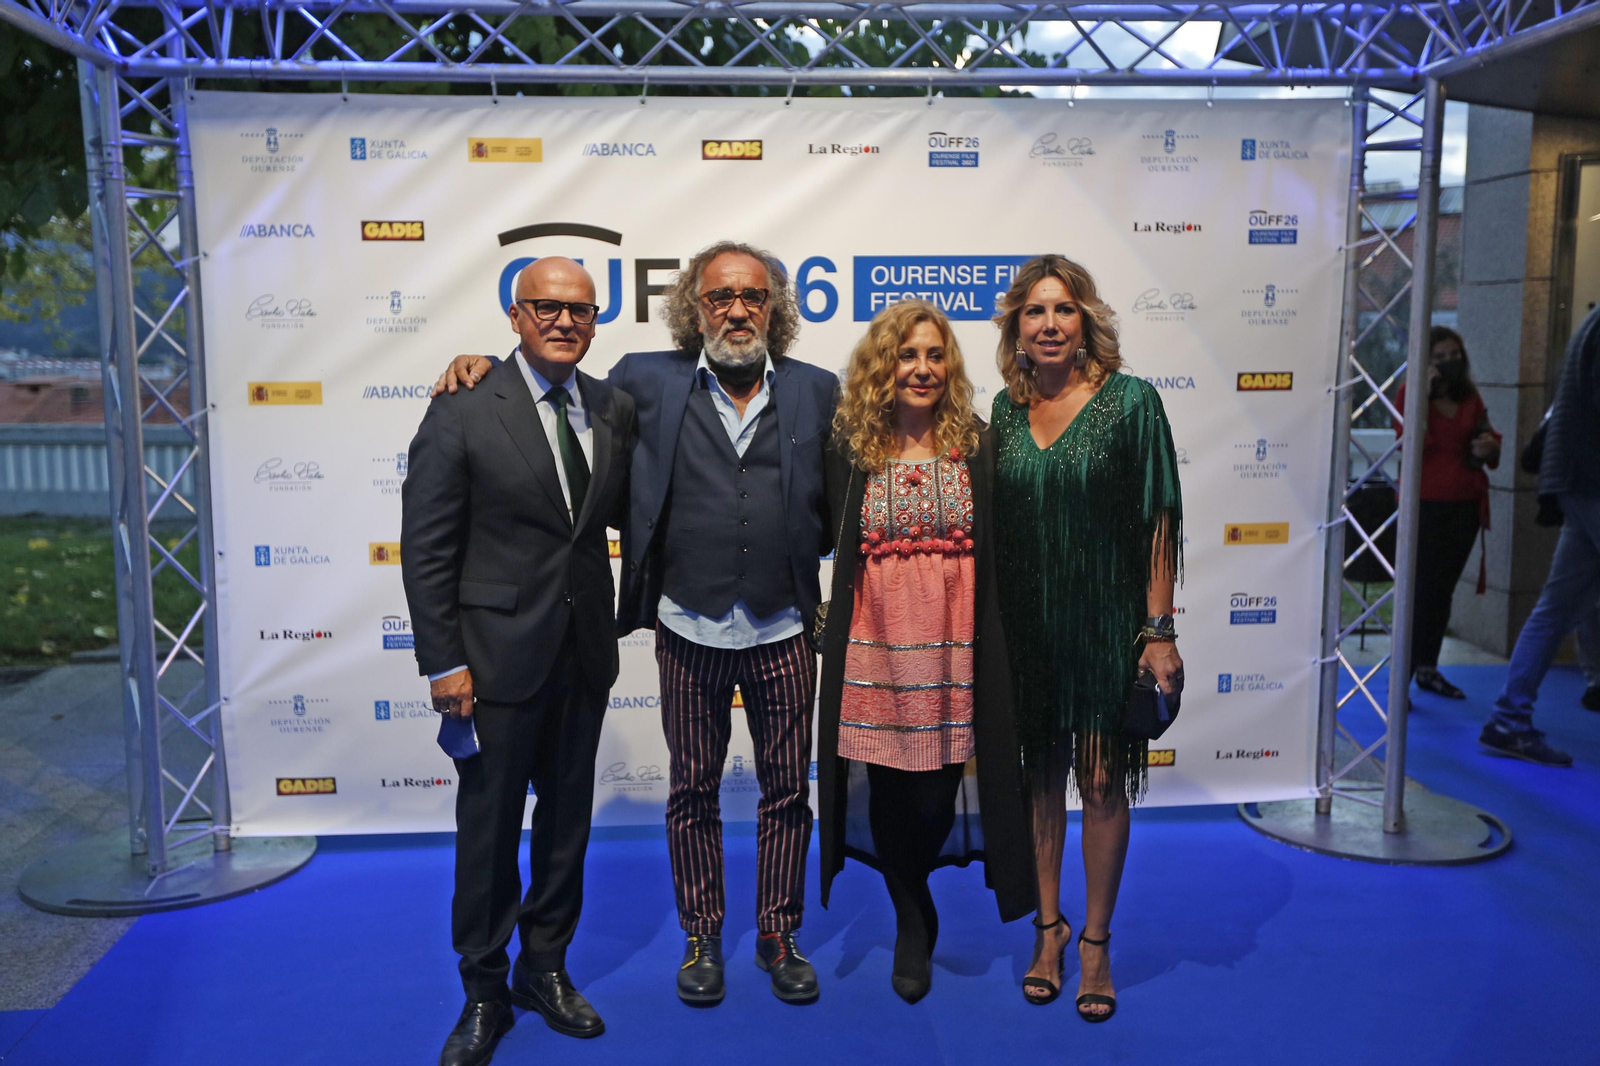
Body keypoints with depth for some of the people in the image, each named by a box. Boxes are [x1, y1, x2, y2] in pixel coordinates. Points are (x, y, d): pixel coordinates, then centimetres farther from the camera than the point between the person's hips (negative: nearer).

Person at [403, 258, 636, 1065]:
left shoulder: (614, 408, 4)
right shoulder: (463, 410, -10)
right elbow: (425, 546, -10)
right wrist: (441, 662, -13)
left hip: (584, 652, 5)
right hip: (499, 652, -4)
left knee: (567, 816, 16)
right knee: (489, 825, 8)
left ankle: (546, 968, 37)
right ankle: (484, 993, 29)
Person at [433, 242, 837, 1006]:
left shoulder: (816, 391, 2)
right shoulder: (647, 382, 1)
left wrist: (806, 555, -2)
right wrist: (486, 366, -1)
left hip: (782, 632, 1)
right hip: (689, 632, 0)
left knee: (788, 789, 10)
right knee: (692, 790, 12)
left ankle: (780, 937, 29)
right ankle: (702, 938, 31)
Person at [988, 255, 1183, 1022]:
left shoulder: (1130, 401, -6)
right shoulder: (1008, 406, 5)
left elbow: (1158, 522, -7)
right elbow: (993, 522, 10)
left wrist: (1159, 630, -11)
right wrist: (987, 623, 6)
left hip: (1105, 623, -3)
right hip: (1025, 625, 3)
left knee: (1101, 784, 6)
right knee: (1040, 776, 12)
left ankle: (1096, 943, 23)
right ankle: (1049, 925, 29)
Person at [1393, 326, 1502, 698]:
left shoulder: (1470, 398, 12)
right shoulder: (1409, 395, -4)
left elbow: (1489, 441, 21)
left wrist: (1489, 447, -3)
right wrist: (1423, 395, -22)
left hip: (1464, 504, 6)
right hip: (1425, 503, -6)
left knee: (1444, 589, 11)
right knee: (1422, 589, -8)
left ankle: (1428, 668, 21)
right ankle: (1402, 677, -2)